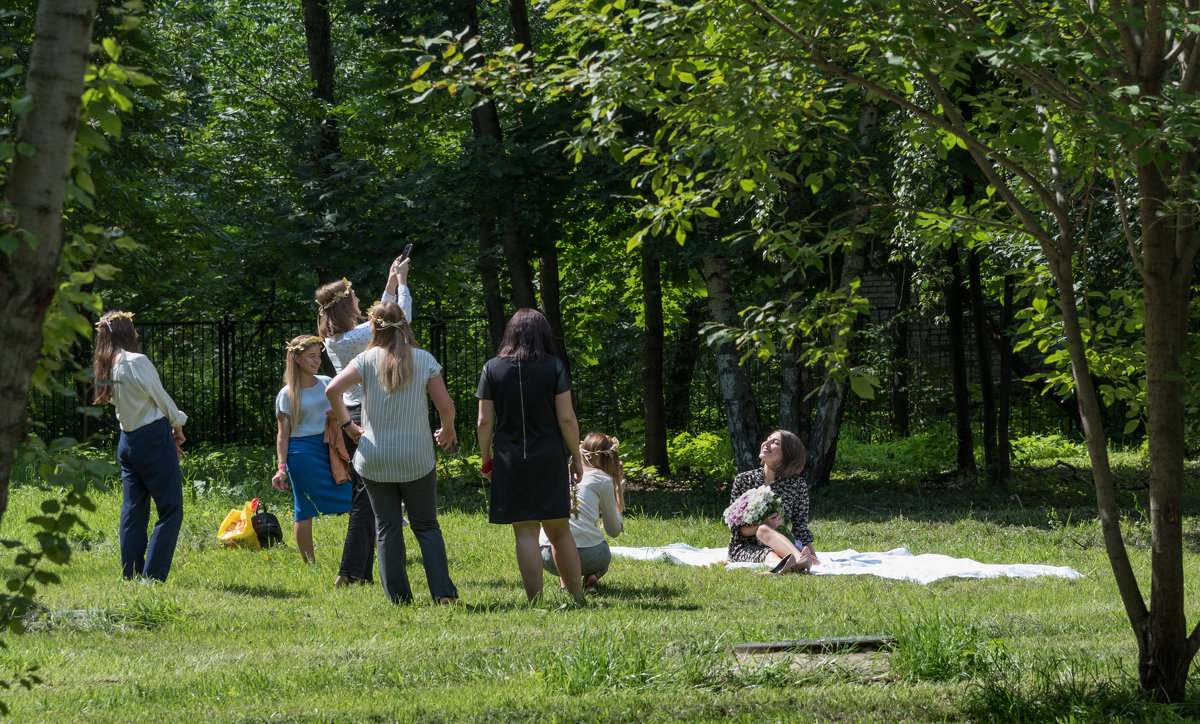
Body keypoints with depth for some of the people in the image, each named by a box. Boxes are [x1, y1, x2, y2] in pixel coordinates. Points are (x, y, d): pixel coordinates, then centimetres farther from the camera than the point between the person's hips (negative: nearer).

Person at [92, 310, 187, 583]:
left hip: (127, 441, 8)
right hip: (153, 437, -8)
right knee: (170, 510, -3)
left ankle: (131, 577, 9)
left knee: (133, 511, 11)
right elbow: (160, 397, -8)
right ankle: (152, 577, -9)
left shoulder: (105, 367, 7)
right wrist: (177, 424, 12)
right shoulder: (137, 361, -16)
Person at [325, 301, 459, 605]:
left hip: (375, 459, 0)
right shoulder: (424, 360, -4)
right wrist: (447, 431, 14)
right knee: (426, 526, 8)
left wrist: (347, 425, 0)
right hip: (416, 459, 0)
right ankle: (443, 592, -5)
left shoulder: (368, 360, -4)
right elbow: (445, 405, -7)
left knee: (387, 529, 8)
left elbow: (332, 390, -15)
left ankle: (398, 597, 5)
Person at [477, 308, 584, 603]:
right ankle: (577, 597, 11)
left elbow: (484, 422, 0)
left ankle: (535, 601, -3)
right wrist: (576, 457, 5)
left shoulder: (492, 369, 0)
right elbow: (567, 418, -4)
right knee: (559, 530, 10)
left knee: (525, 532, 0)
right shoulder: (553, 368, -2)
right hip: (549, 459, 0)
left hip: (510, 462, 0)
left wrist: (486, 460, 10)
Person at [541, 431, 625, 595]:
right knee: (603, 555, 35)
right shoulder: (604, 480, 7)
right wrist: (619, 495, 29)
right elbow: (614, 530, 15)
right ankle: (592, 576, 1)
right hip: (588, 554, -3)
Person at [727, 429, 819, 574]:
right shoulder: (744, 479, 5)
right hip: (745, 549, 0)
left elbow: (801, 529, 7)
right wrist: (763, 525, -18)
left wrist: (812, 555, -10)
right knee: (764, 530, -35)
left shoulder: (797, 483, 6)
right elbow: (735, 528, 1)